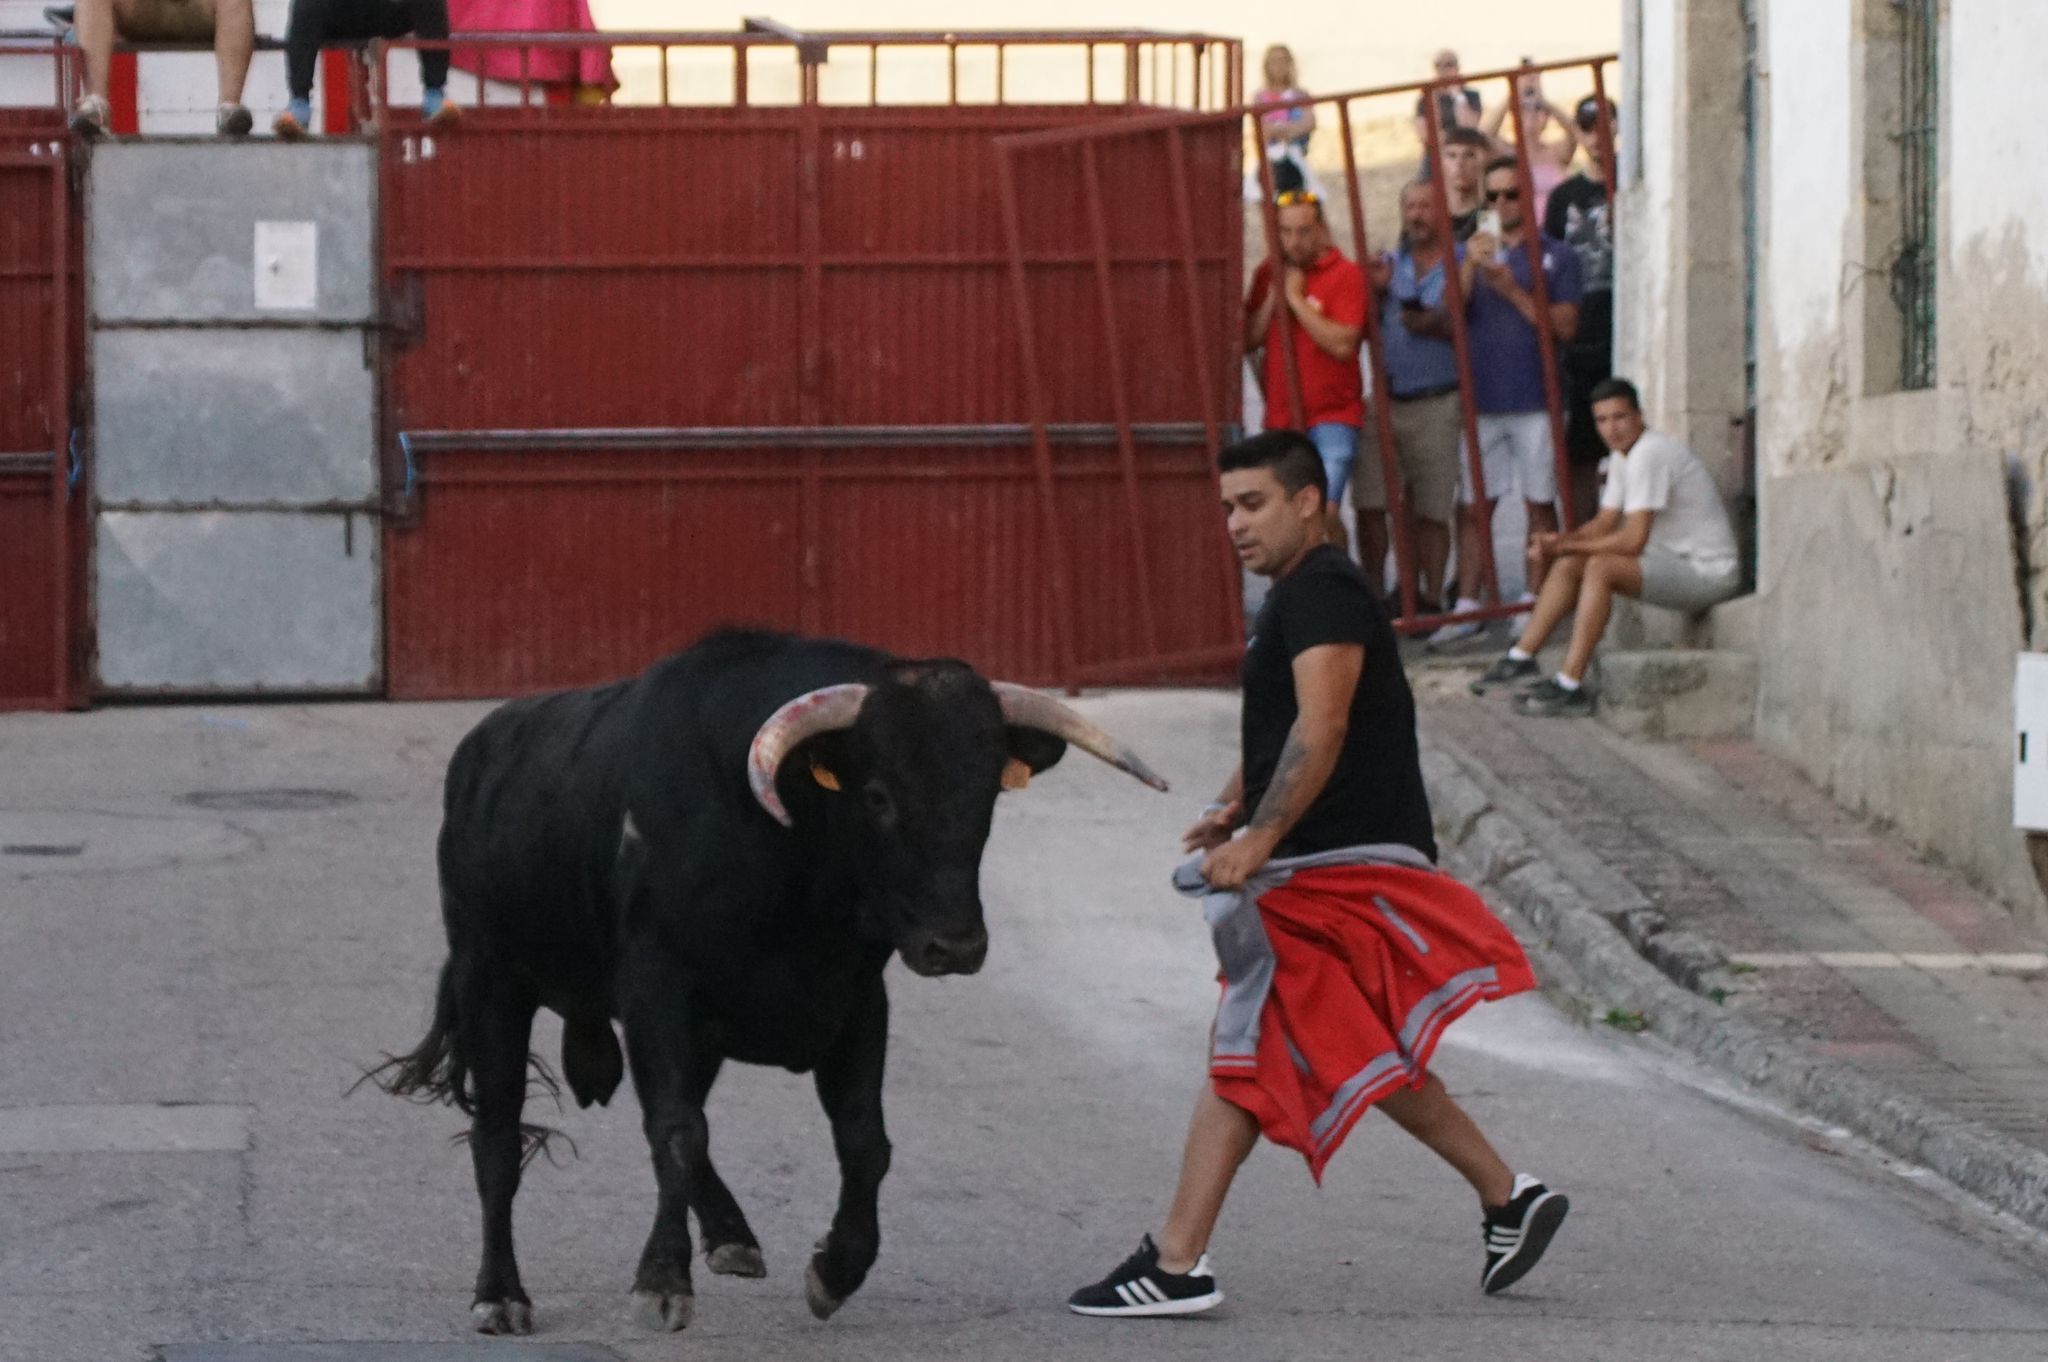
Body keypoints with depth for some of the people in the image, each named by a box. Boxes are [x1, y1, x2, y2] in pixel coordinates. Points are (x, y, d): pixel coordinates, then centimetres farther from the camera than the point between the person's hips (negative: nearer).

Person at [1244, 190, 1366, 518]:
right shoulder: (1267, 274, 11)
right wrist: (1274, 295, -5)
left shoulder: (1346, 275, -6)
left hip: (1331, 418, -5)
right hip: (1280, 417, 5)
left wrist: (1296, 297, -13)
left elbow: (1342, 344, -17)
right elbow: (1248, 340, 7)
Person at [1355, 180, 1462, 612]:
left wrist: (1439, 326, -18)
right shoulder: (1389, 265, 14)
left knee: (1431, 510, 2)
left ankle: (1430, 597, 11)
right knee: (1369, 503, -3)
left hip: (1437, 403, -3)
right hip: (1386, 399, 3)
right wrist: (1374, 292, -5)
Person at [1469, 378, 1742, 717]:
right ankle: (1522, 658, 4)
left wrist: (1566, 546, -16)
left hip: (1709, 574, -10)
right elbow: (1605, 524, 12)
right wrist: (1559, 542, -8)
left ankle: (1570, 686, -28)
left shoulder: (1649, 454, -21)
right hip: (1676, 561, 10)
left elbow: (1633, 540, -25)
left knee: (1601, 568, -28)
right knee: (1569, 564, 5)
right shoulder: (1623, 456, 11)